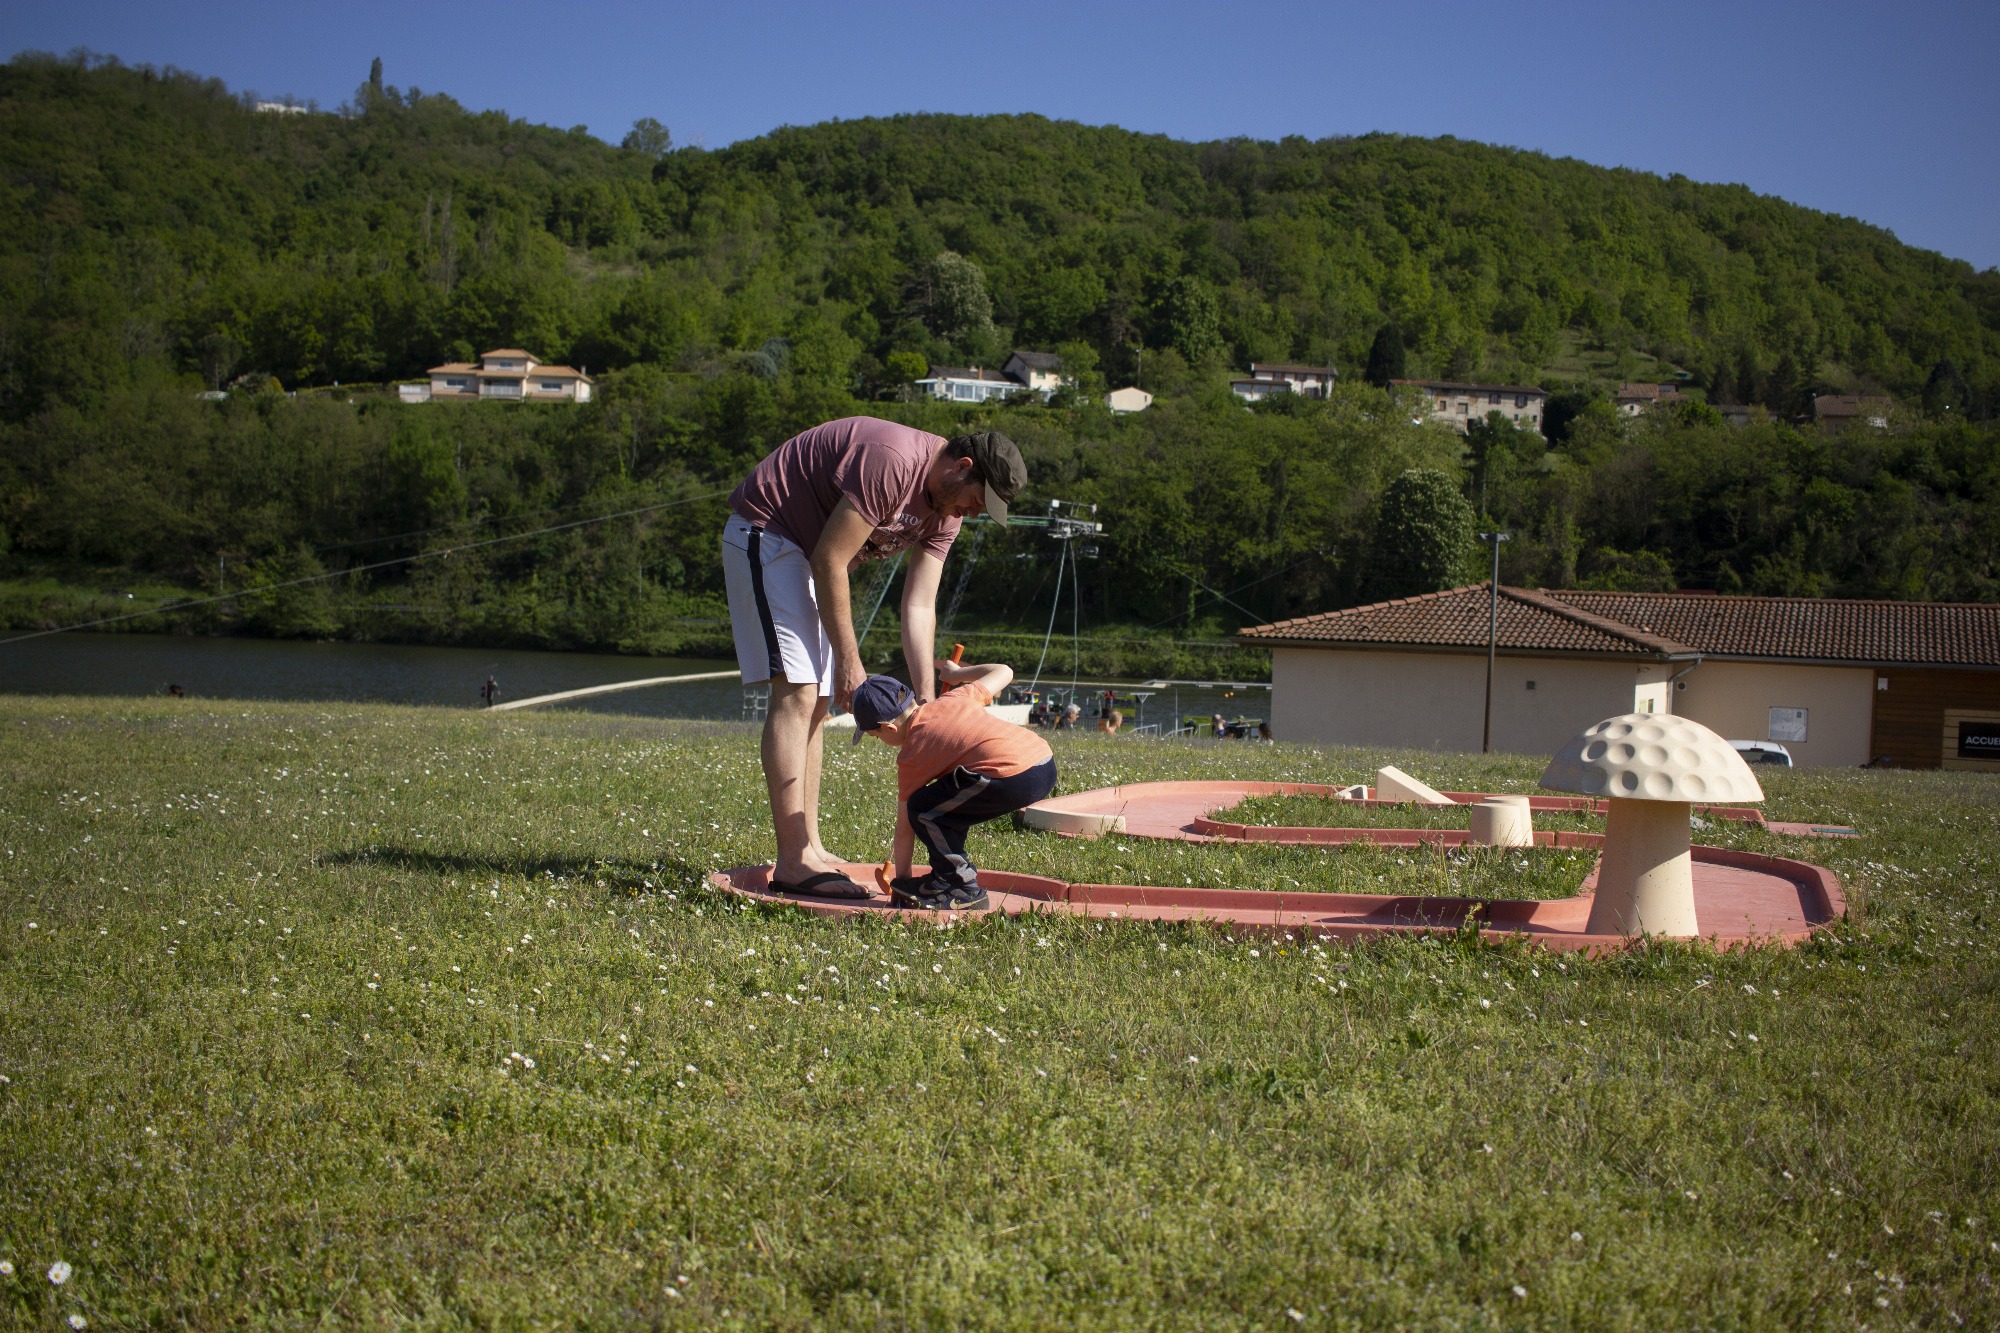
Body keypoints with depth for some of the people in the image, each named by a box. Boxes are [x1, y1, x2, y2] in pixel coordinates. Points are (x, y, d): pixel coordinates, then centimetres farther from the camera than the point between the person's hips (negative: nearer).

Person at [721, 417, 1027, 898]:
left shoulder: (947, 508, 2)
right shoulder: (891, 462, -28)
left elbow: (919, 606, 1)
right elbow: (829, 561, -25)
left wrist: (926, 697, -7)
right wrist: (849, 661, -18)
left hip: (804, 553, 10)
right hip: (764, 535, -10)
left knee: (817, 704, 7)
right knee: (796, 691, -18)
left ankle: (810, 852, 11)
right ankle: (793, 863, -22)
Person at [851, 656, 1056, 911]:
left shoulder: (911, 757, 7)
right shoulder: (953, 698, 21)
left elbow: (904, 830, 12)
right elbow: (1003, 671, 33)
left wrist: (901, 879, 24)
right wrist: (956, 674, 47)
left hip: (1013, 777, -9)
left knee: (922, 809, 3)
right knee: (949, 804, 26)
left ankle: (965, 890, 5)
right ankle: (947, 878, 28)